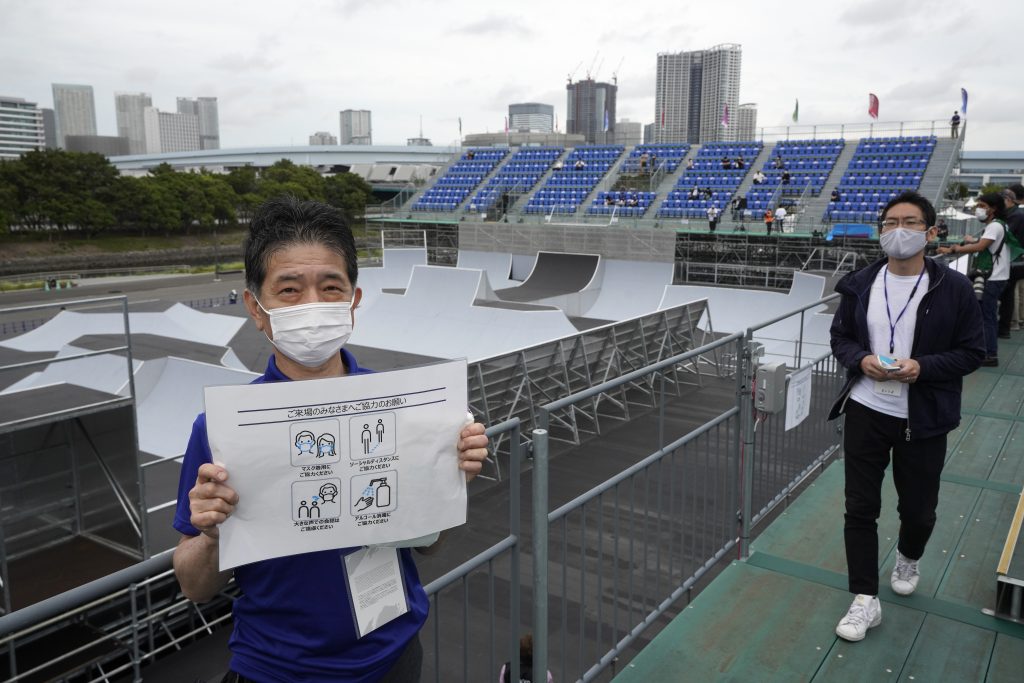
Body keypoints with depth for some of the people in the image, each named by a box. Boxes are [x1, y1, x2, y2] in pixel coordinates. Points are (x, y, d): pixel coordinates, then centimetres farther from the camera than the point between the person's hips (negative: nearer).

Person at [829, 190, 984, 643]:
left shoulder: (954, 289, -8)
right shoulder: (860, 285, 0)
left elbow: (971, 353, -4)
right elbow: (840, 338, 8)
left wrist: (922, 367, -20)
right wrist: (862, 360, -13)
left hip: (923, 419, -1)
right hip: (865, 411, 2)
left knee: (918, 508, 14)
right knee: (860, 508, 4)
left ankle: (908, 558, 49)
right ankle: (865, 600, 17)